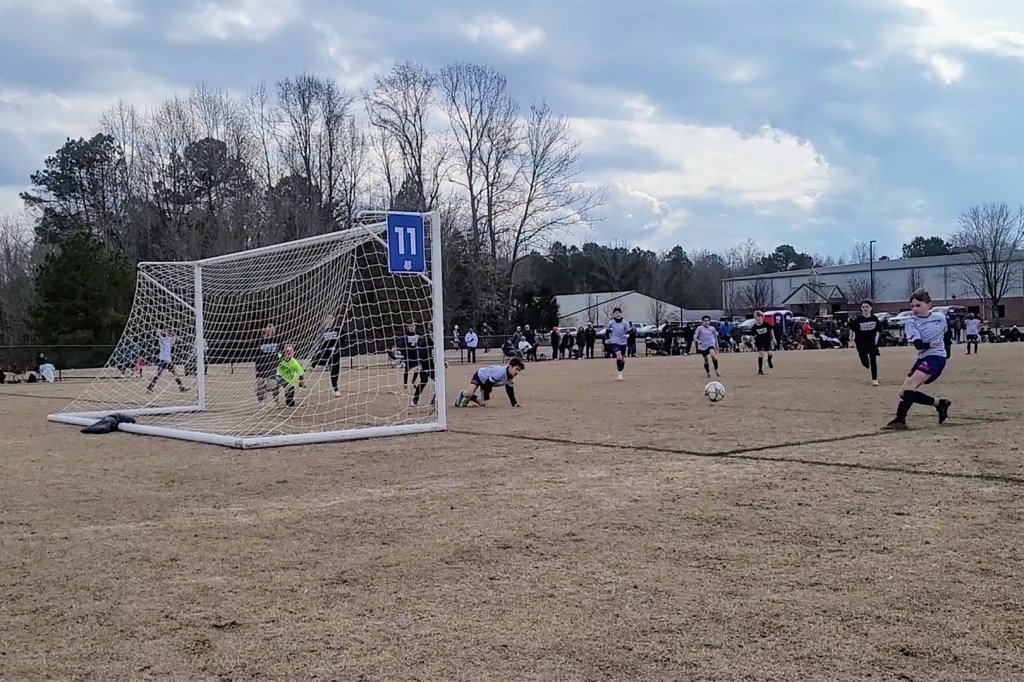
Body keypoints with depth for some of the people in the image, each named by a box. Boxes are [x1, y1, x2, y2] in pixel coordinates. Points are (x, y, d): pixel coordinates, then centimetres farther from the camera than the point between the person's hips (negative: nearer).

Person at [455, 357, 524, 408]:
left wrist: (514, 403, -6)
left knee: (482, 403, -4)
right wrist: (486, 399, -30)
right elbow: (488, 385, -35)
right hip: (480, 375, -7)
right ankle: (462, 394, 7)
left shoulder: (511, 377, -14)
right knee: (469, 393, -30)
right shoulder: (500, 372, -39)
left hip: (487, 381, 7)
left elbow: (510, 391, 0)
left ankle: (468, 398, 25)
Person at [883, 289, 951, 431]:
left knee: (910, 384, -25)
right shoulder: (911, 322, -3)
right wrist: (930, 344, -32)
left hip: (936, 357, -5)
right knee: (904, 392, 1)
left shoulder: (940, 318, -1)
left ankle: (900, 420, -28)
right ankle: (939, 404, 19)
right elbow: (917, 344, -17)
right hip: (922, 358, 5)